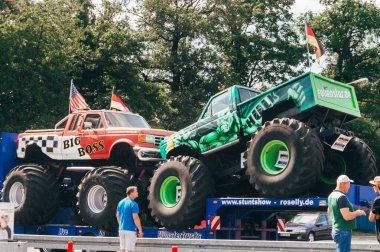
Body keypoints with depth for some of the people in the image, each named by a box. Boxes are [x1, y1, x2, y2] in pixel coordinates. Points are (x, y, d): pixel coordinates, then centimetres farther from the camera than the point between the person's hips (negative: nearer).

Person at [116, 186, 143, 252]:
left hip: (121, 229, 7)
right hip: (130, 230, -7)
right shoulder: (133, 204, -15)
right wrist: (140, 230, -13)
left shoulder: (121, 202, 9)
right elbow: (135, 218, -19)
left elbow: (117, 215, 17)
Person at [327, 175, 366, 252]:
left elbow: (329, 212, 24)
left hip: (335, 230, 10)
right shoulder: (342, 197, -19)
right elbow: (347, 216, -25)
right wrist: (357, 213, -9)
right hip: (343, 232, -10)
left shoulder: (331, 195, 11)